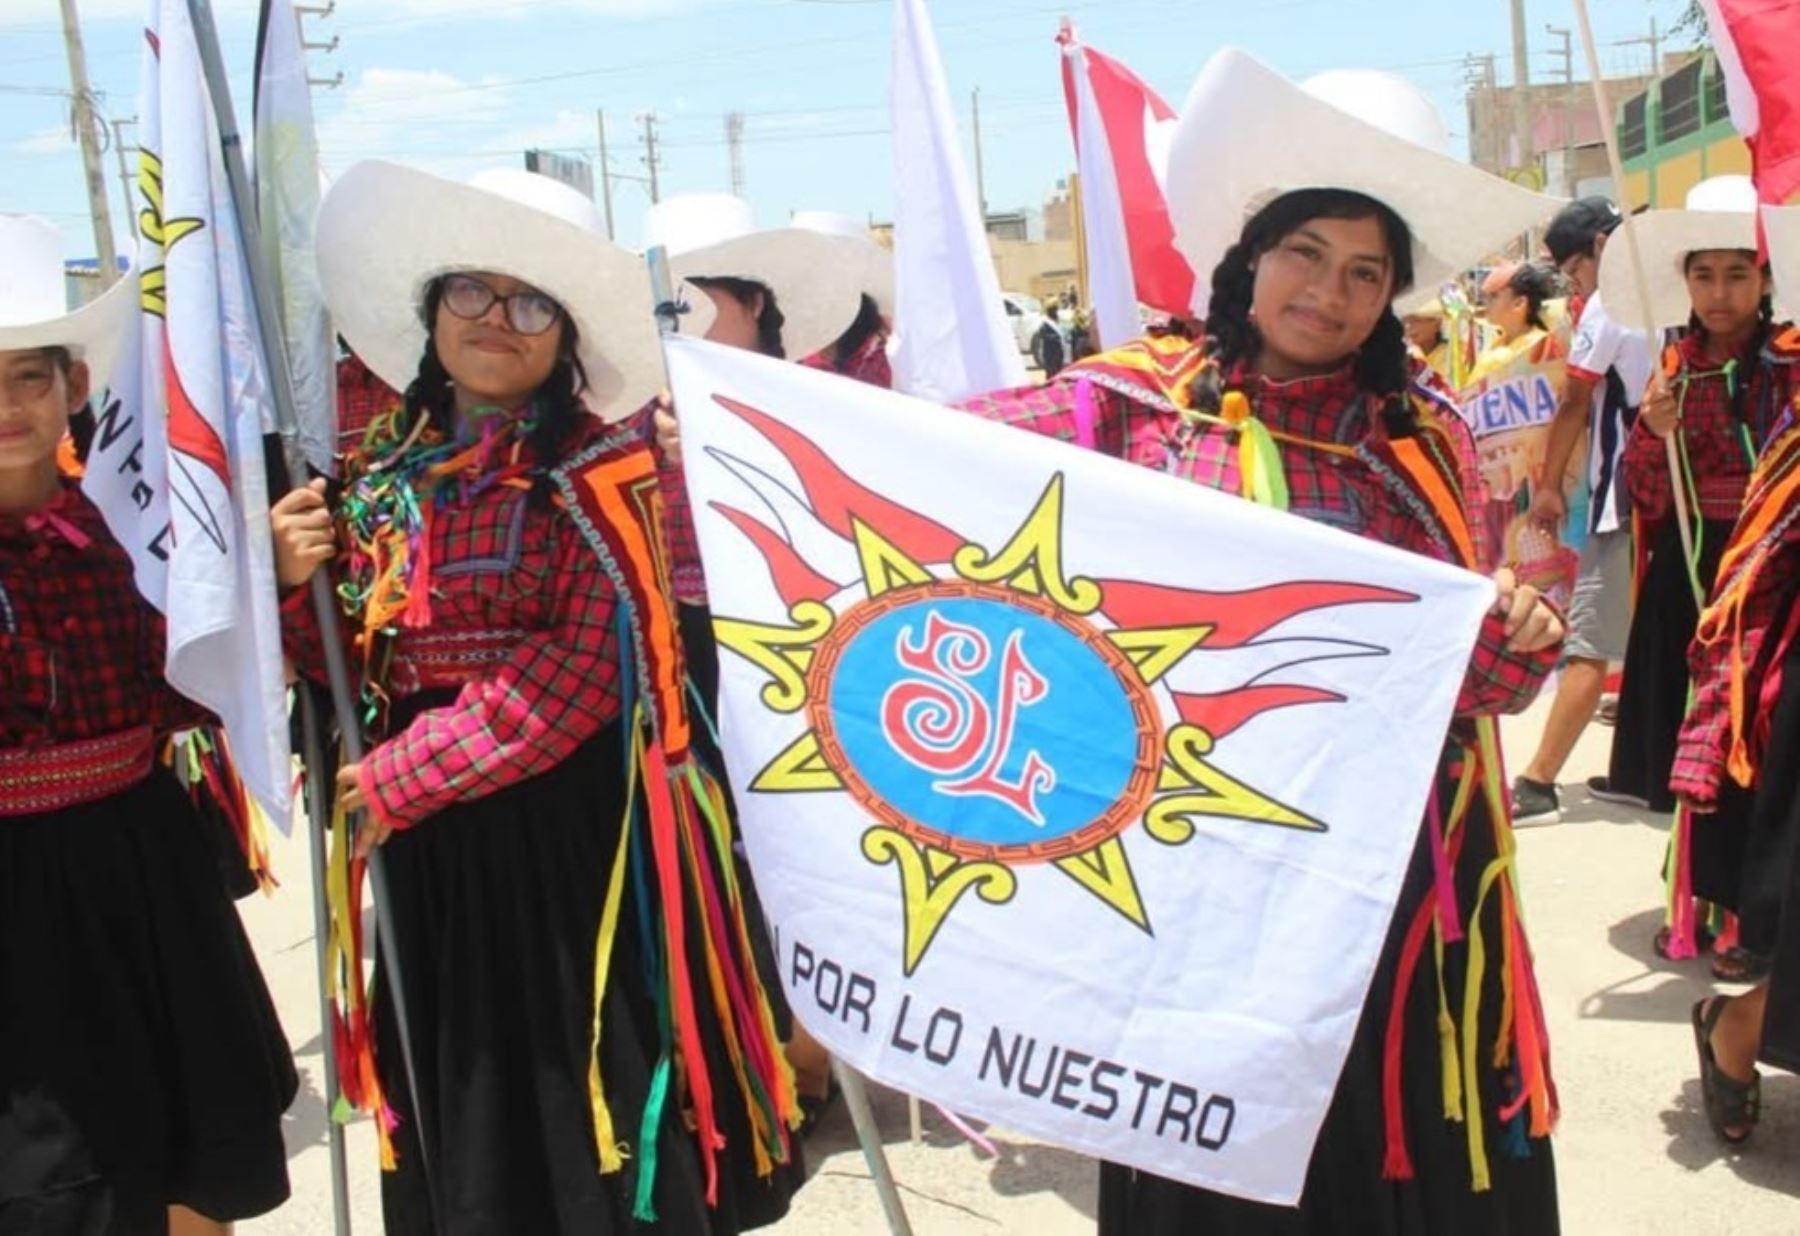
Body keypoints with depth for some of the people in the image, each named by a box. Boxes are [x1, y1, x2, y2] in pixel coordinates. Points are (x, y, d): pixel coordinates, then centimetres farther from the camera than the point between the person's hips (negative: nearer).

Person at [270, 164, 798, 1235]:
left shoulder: (601, 466, -7)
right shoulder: (383, 475, 8)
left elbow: (590, 666, -17)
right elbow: (347, 669, 13)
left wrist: (404, 775, -15)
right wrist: (296, 580, -7)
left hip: (580, 824, -5)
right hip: (432, 846, 5)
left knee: (601, 1077, 5)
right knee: (466, 1112, 16)